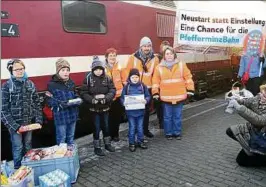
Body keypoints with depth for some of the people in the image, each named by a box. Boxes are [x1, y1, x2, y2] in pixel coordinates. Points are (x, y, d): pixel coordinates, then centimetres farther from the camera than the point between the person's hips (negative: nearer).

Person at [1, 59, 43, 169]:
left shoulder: (30, 84, 4)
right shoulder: (7, 86, -8)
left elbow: (37, 104, 7)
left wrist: (38, 120, -2)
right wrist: (14, 126, -15)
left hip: (29, 122, 4)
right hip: (15, 123, -3)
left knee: (28, 147, 15)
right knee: (18, 148, 4)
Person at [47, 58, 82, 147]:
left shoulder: (71, 82, 8)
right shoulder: (52, 84, -10)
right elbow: (49, 101, -11)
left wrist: (78, 100, -6)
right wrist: (60, 103, -28)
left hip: (72, 114, 6)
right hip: (60, 116, -5)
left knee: (71, 138, 20)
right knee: (61, 139, 7)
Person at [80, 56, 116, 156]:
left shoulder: (107, 78, -3)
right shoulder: (88, 79, -9)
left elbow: (112, 91, -6)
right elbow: (83, 93, -11)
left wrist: (106, 98, -23)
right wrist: (92, 99, -25)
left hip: (105, 107, 3)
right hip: (94, 108, -2)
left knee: (106, 126, 17)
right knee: (97, 127, 6)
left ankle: (107, 144, 36)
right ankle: (97, 147, 22)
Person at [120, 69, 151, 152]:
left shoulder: (143, 86, -2)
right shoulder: (127, 87, -4)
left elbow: (148, 96, 1)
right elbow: (122, 97, -1)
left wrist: (146, 100, -20)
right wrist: (124, 102, -22)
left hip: (140, 110, 1)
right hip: (130, 111, -1)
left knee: (140, 127, 13)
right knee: (132, 128, 8)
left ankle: (140, 141, 29)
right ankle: (131, 143, 20)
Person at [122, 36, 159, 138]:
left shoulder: (154, 58, -2)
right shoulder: (133, 57, -8)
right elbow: (127, 71, -4)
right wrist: (125, 84, -5)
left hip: (148, 88, 2)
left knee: (146, 110, 14)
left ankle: (145, 129, 29)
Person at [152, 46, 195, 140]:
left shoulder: (181, 65, 2)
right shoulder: (159, 67, 0)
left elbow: (188, 77, 4)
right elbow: (156, 81, 2)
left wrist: (190, 90, 1)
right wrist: (155, 93, -1)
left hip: (179, 96, 1)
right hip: (166, 97, 0)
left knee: (177, 116, 12)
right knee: (167, 117, 9)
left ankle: (177, 132, 27)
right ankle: (168, 133, 24)